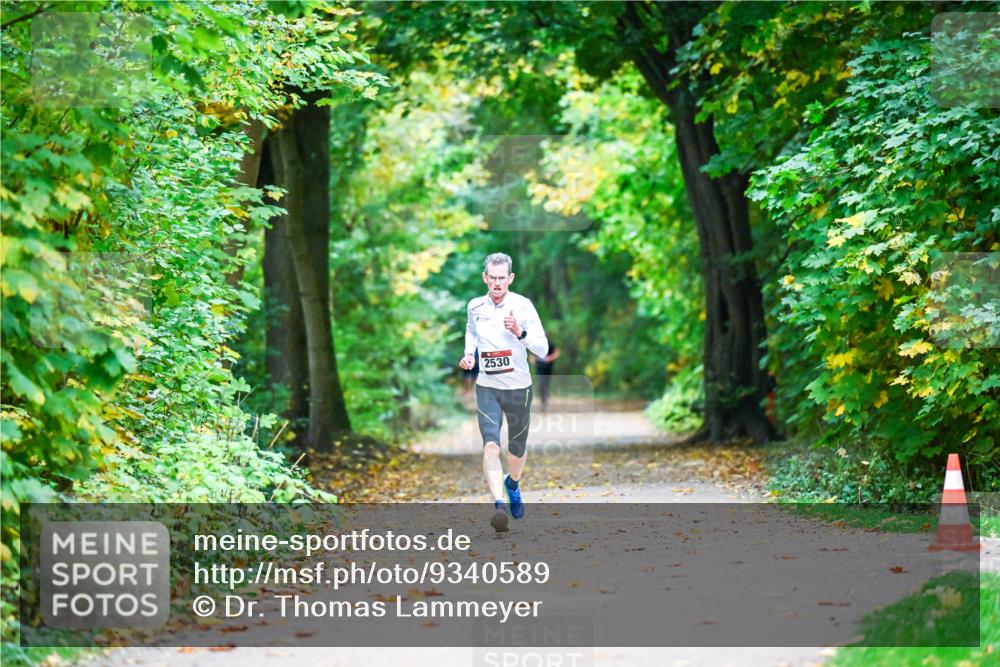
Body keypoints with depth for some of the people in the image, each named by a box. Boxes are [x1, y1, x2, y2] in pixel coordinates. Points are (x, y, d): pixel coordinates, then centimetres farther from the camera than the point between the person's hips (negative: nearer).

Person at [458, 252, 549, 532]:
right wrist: (469, 354, 5)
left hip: (519, 387, 0)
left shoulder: (523, 306, -10)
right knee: (491, 445, -20)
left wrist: (521, 333, -28)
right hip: (487, 387, 0)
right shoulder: (475, 307, -1)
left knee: (518, 447, 16)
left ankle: (513, 484, 47)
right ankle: (499, 504, -28)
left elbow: (543, 349, -11)